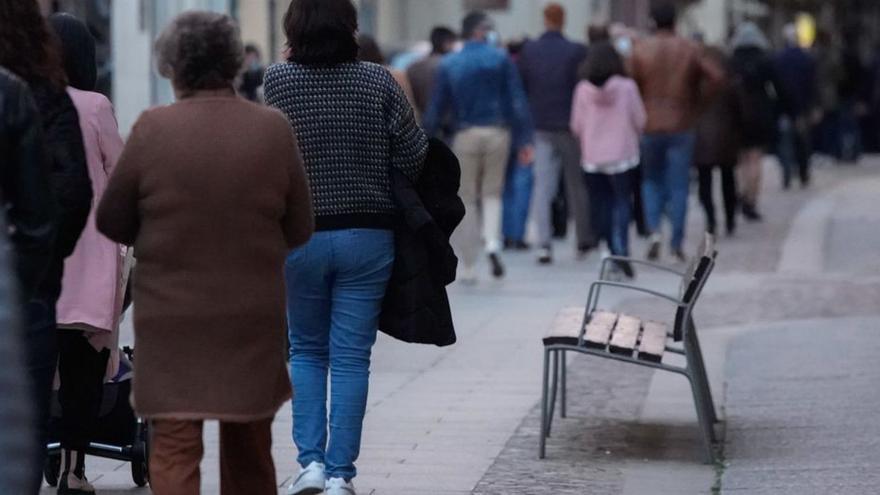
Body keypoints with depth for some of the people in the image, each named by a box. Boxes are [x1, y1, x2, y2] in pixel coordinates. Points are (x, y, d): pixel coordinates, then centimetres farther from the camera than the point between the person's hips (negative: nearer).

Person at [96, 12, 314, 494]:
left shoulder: (152, 128, -11)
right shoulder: (274, 129, -5)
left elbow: (111, 221, -2)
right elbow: (299, 229, 2)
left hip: (171, 316, -2)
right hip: (253, 315, 2)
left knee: (173, 450, -1)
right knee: (249, 452, 18)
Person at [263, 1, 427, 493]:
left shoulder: (278, 81, -8)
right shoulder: (378, 82, -8)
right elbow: (414, 159, -6)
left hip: (300, 237, 0)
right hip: (368, 236, 0)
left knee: (307, 350, 16)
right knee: (351, 357, 5)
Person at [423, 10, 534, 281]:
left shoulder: (448, 64, 2)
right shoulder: (501, 59, -2)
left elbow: (436, 107, 3)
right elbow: (518, 101, -5)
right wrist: (524, 139, -3)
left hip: (465, 135, 0)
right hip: (497, 132, 0)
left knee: (467, 199, 9)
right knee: (492, 193, 16)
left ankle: (467, 266, 8)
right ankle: (492, 242, -11)